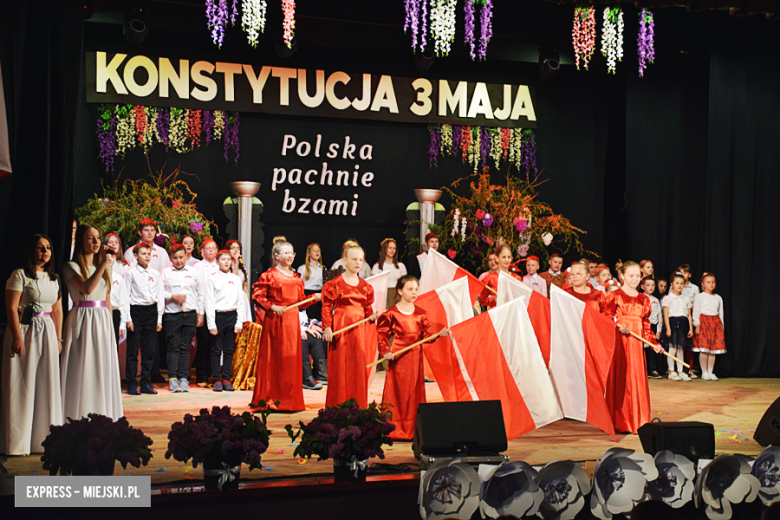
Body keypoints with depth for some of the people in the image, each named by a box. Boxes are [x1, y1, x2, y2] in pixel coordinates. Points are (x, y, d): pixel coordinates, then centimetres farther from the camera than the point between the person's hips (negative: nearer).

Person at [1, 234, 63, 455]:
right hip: (24, 331, -6)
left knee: (47, 385, 6)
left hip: (47, 334, 6)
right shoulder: (20, 275, -6)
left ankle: (44, 439, 15)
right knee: (22, 385, -2)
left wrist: (58, 338, 11)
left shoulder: (53, 278, 14)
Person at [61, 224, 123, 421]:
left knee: (102, 370, 5)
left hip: (103, 321, 6)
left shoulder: (103, 268, 17)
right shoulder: (71, 267, -1)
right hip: (83, 321, -6)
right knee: (82, 369, -6)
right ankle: (79, 420, -2)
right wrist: (104, 264, -20)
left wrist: (110, 326, 12)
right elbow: (87, 288, -19)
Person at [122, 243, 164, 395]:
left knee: (149, 350, 5)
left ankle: (146, 383, 12)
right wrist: (128, 319, -7)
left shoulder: (155, 274, 10)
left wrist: (159, 319, 8)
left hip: (151, 310, 3)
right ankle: (132, 384, 4)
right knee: (133, 350, -2)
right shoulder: (130, 273, 0)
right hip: (136, 310, -3)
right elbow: (126, 296, -1)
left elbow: (160, 297, 13)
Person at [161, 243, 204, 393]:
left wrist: (201, 314, 9)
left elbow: (200, 294, 14)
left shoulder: (193, 272, 11)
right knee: (173, 346, -2)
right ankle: (172, 378, 4)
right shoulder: (165, 273, 6)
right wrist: (173, 296, -10)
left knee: (185, 347, 2)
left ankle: (184, 378, 8)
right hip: (172, 314, -1)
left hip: (190, 314, 1)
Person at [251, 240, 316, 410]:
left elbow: (301, 301, 16)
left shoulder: (296, 277, 14)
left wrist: (315, 297, 0)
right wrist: (272, 307, -17)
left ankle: (290, 400, 13)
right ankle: (271, 400, 5)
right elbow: (257, 296, -7)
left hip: (292, 320, 5)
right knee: (274, 359, -2)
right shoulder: (269, 275, -3)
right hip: (275, 320, -5)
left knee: (292, 360, 6)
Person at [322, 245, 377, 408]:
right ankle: (338, 406, 7)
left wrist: (372, 316, -7)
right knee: (340, 367, -1)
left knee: (359, 367, 5)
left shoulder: (365, 286, 10)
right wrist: (327, 327, -14)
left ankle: (358, 405, 13)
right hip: (340, 327, -4)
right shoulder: (334, 284, -3)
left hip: (358, 329, 4)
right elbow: (327, 308, -5)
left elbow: (367, 309, 14)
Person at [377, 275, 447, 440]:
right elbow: (382, 334, -1)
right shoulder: (391, 313, -5)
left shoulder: (421, 313, 9)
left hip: (416, 356, 4)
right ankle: (395, 429, 5)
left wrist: (439, 334, -9)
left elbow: (425, 335, 7)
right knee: (398, 392, -3)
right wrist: (385, 351, -13)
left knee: (416, 392, 6)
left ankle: (413, 429, 12)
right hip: (398, 357, -4)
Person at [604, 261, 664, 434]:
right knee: (619, 380, -3)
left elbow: (646, 325, 16)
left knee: (638, 380, 5)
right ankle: (619, 421, 3)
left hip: (637, 343, 5)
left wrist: (654, 343, 8)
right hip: (619, 342, -5)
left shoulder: (644, 299, 13)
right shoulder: (614, 296, -2)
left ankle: (638, 420, 14)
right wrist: (619, 328, -21)